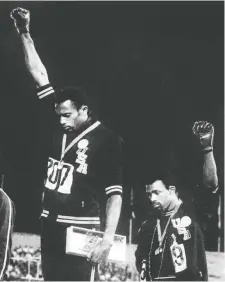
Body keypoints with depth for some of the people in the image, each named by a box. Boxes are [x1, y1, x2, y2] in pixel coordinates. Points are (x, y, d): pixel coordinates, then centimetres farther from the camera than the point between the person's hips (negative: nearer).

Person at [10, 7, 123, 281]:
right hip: (50, 225, 7)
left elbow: (114, 194, -9)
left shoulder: (107, 140, -7)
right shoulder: (61, 128, 9)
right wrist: (24, 33, 12)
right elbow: (39, 75, 13)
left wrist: (107, 238, -17)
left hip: (80, 230, -7)